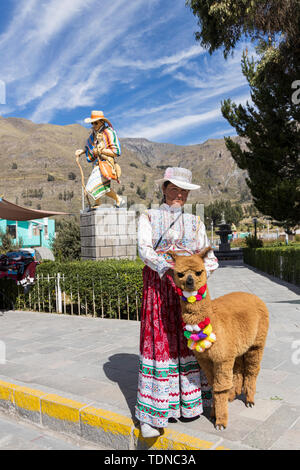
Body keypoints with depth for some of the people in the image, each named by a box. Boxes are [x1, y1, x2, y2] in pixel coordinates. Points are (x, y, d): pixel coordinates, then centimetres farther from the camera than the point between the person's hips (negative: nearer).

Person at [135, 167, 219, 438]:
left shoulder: (195, 222, 16)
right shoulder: (149, 217, 7)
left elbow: (208, 255, 7)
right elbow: (144, 248, -9)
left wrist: (205, 269, -15)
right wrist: (163, 267, -28)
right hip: (158, 285, -3)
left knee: (189, 340, 4)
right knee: (158, 341, -3)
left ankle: (188, 401, 19)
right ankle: (151, 414, 6)